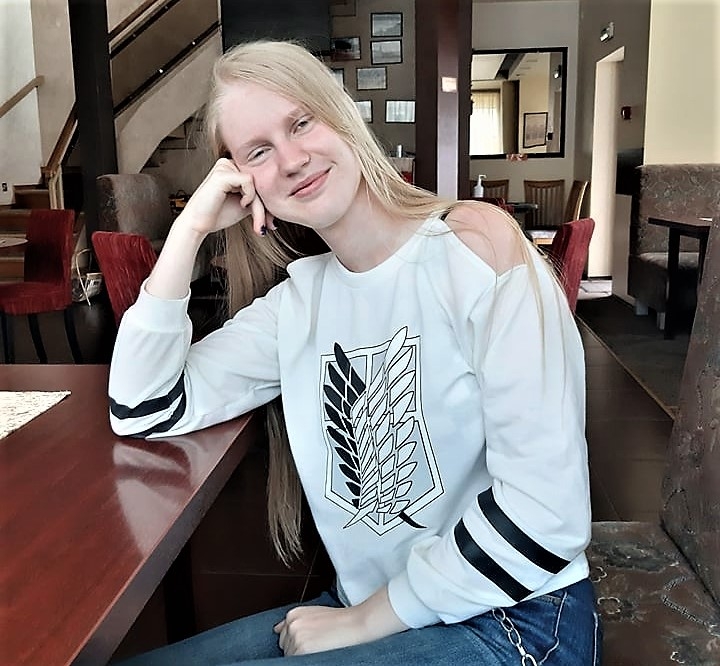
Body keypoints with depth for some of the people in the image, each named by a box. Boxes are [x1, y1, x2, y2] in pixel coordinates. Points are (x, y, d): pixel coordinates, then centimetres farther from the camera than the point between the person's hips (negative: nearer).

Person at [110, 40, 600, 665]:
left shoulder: (478, 240, -15)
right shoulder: (297, 299, 4)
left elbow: (545, 513, -20)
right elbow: (144, 412, -1)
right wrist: (191, 227, -6)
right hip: (363, 610, 5)